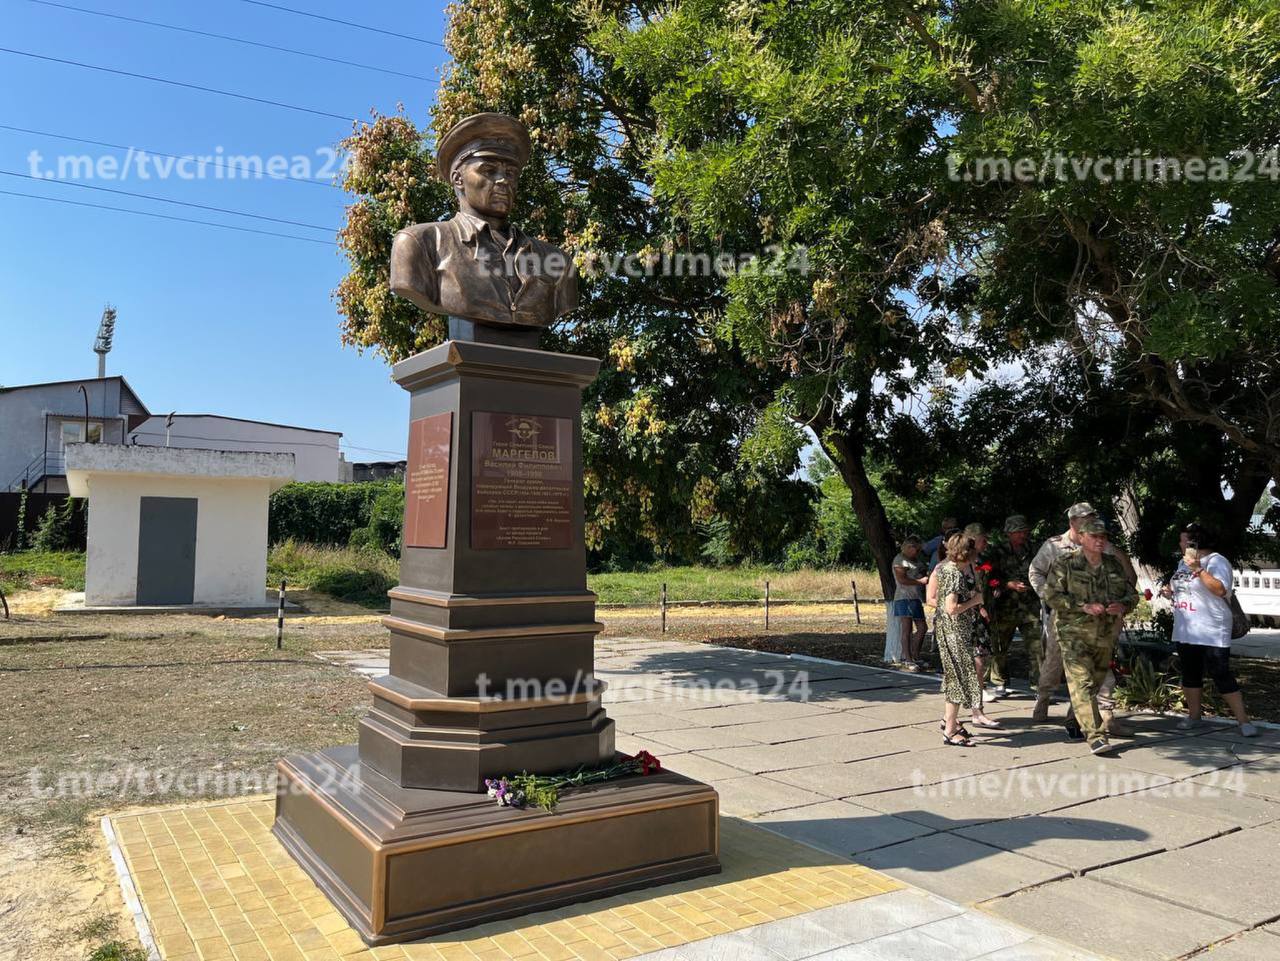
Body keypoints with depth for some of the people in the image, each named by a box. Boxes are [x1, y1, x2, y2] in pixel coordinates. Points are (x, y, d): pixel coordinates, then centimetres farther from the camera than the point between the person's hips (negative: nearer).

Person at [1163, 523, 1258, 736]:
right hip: (1185, 631, 8)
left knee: (1222, 675, -8)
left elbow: (1220, 589, -24)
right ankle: (1194, 715, 22)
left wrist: (1198, 570, -30)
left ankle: (1243, 720, 0)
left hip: (1212, 633, -8)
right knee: (1190, 675, 12)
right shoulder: (1183, 562, 16)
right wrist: (1170, 591, 6)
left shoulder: (1216, 561, -10)